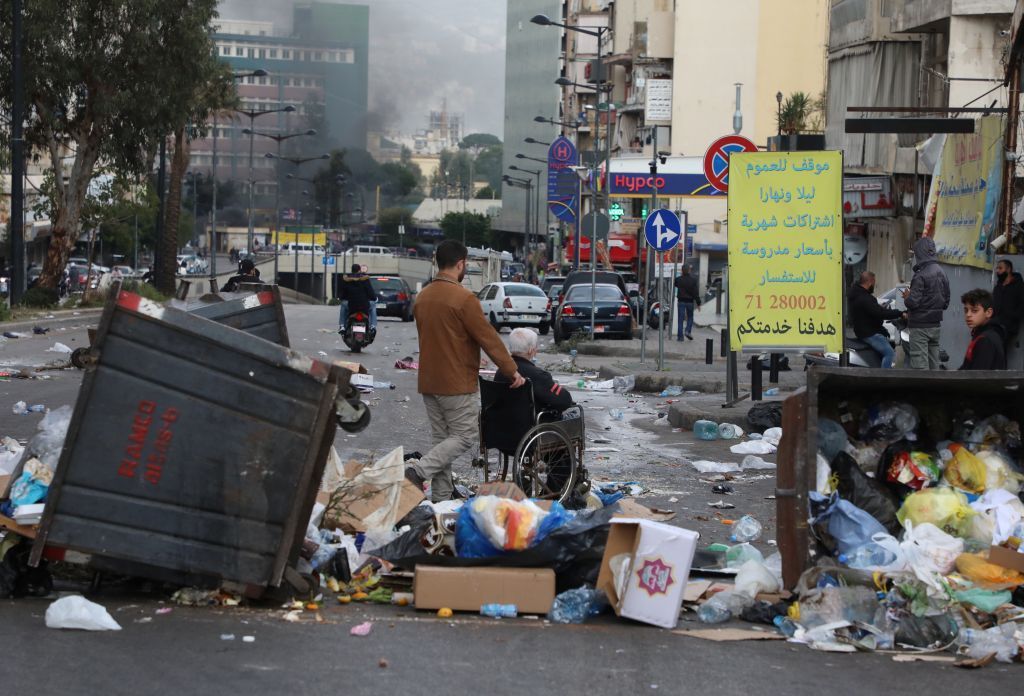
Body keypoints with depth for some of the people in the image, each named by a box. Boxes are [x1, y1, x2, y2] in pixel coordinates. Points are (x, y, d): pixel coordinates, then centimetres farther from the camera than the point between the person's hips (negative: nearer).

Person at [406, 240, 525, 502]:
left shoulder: (422, 297, 9)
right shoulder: (463, 298, -16)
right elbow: (488, 338, -14)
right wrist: (512, 370, -6)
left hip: (429, 382, 8)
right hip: (458, 383, -8)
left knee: (442, 439, 12)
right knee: (465, 436, 1)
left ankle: (440, 499, 10)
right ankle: (419, 471, -13)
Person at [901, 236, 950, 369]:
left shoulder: (920, 276, -17)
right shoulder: (941, 273, 9)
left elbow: (913, 302, -20)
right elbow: (946, 301, 15)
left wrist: (907, 297, 0)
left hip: (920, 326, -8)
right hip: (936, 325, 8)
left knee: (919, 364, -7)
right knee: (933, 362, 13)